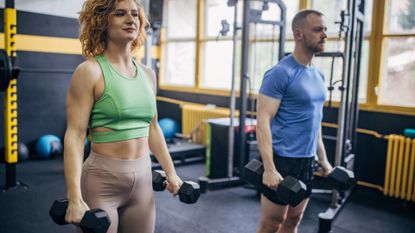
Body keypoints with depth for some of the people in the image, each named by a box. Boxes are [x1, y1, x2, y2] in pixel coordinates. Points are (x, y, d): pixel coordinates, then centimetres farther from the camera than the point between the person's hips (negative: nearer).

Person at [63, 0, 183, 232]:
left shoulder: (148, 74, 7)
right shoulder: (90, 71, -10)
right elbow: (75, 135, -14)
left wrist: (171, 172, 15)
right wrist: (75, 198, -21)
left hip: (143, 179, 6)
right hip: (102, 180, -5)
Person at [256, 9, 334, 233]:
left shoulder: (317, 75, 11)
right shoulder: (281, 73, -15)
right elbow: (263, 120, -19)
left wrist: (323, 159, 19)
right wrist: (269, 168, -24)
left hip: (307, 160, 8)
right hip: (283, 159, -8)